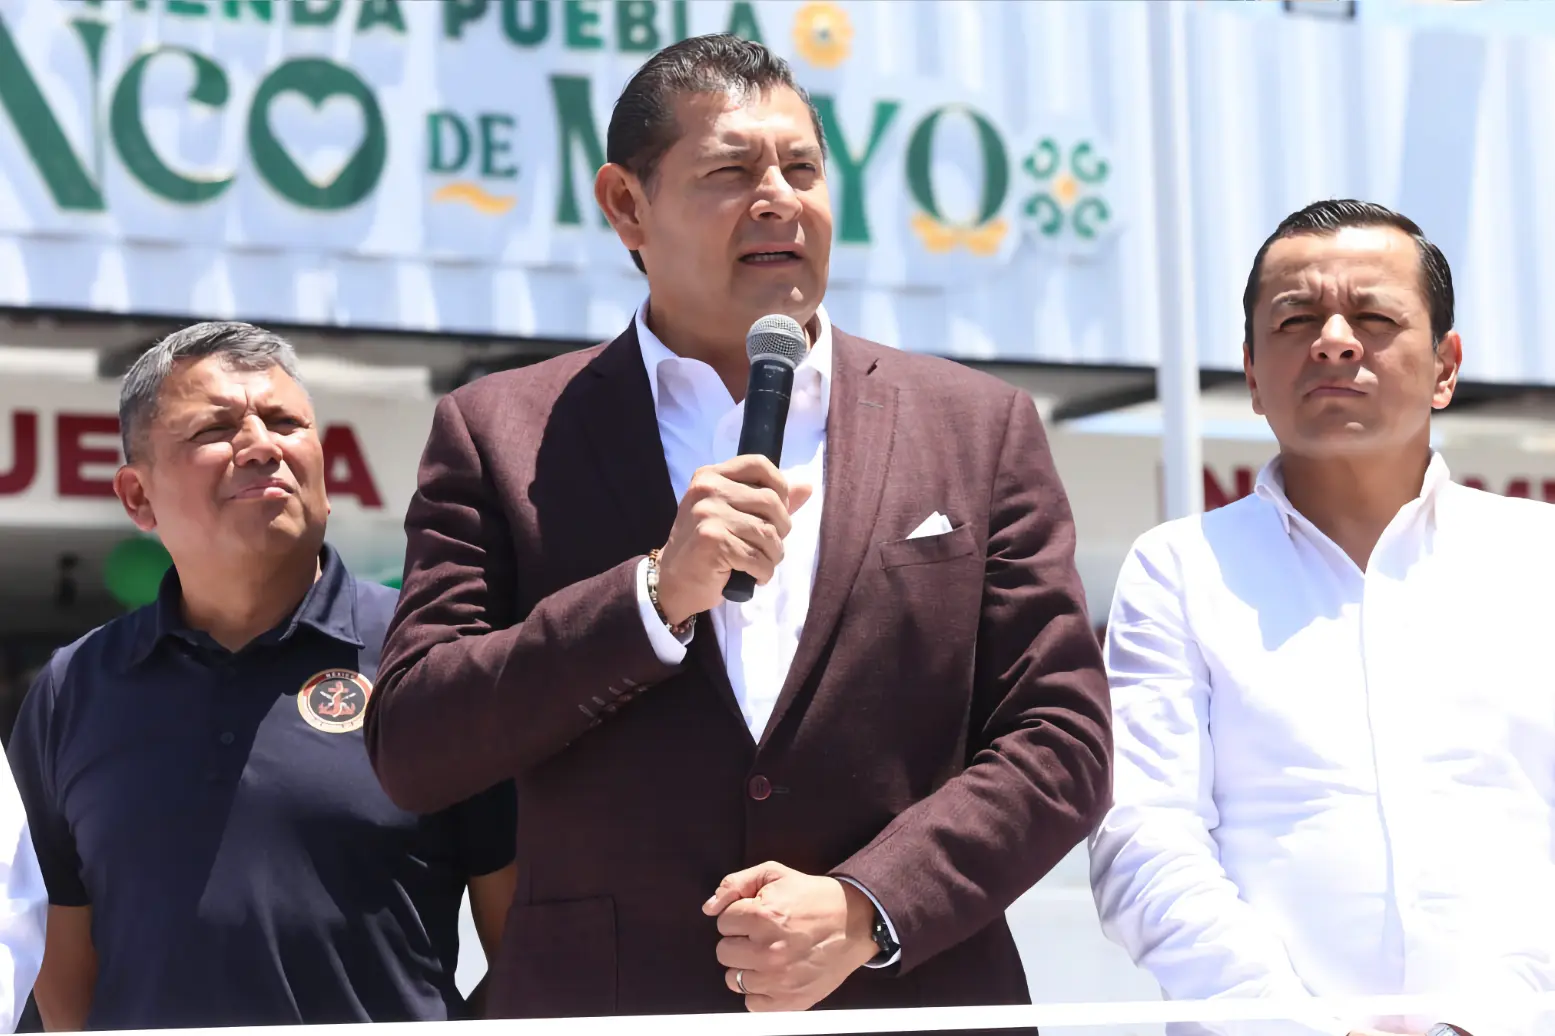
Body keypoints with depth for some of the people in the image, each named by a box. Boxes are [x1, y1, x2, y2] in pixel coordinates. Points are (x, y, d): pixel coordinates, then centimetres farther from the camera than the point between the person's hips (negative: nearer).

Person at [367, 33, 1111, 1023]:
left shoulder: (982, 429, 9)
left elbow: (1062, 739, 4)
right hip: (606, 1011, -1)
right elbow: (411, 753, -1)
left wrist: (864, 909, -9)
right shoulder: (497, 435, 6)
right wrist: (655, 596, -12)